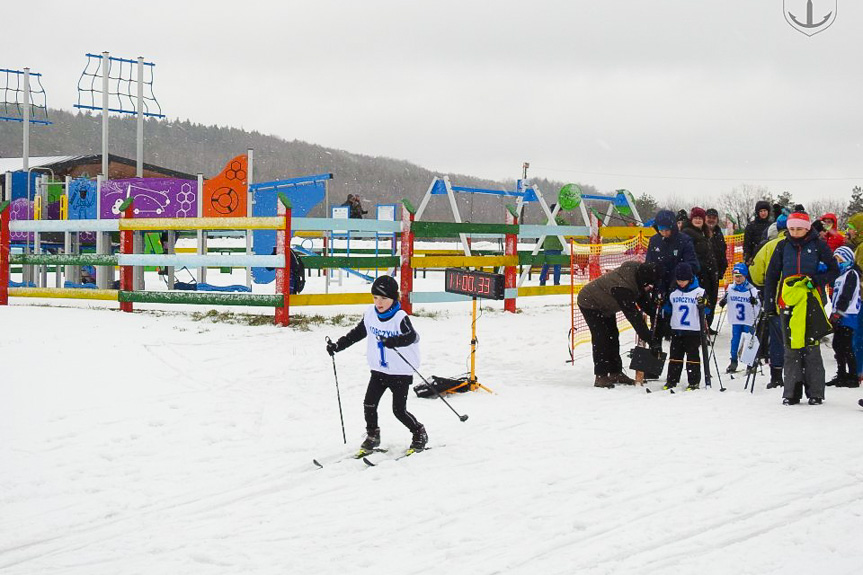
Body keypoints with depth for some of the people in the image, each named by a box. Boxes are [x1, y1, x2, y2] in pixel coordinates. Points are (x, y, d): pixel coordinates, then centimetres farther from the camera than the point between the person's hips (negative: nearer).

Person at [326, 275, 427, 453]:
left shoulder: (400, 317, -20)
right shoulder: (370, 314, 0)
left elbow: (412, 336, -37)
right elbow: (357, 333, 15)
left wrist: (392, 341, -54)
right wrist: (337, 345, 10)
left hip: (401, 372, -5)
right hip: (379, 370, 5)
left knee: (399, 410, -4)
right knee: (369, 404, 0)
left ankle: (419, 433, 20)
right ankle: (373, 436, 23)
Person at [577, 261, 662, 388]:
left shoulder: (637, 271, -16)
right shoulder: (622, 288, -42)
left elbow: (644, 299, 1)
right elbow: (633, 316, -39)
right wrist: (649, 339, -36)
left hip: (605, 305, 9)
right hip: (590, 304, -9)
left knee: (613, 336, 10)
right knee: (601, 338, -14)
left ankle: (615, 372, 18)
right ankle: (601, 377, -10)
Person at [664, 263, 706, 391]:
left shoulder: (699, 292, -5)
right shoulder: (673, 294, 9)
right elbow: (668, 310, 21)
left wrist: (703, 304, -27)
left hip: (693, 331, -4)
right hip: (676, 330, 4)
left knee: (693, 356, 0)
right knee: (675, 356, 8)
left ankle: (694, 382, 6)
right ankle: (672, 380, 15)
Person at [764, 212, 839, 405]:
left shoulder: (817, 245, 2)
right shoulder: (783, 246, 8)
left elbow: (834, 270, 7)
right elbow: (771, 275, 12)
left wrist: (818, 281, -12)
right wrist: (769, 304, 7)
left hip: (811, 301, -2)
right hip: (788, 300, 2)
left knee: (811, 346, -3)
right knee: (791, 348, 3)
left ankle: (815, 392, 3)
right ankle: (791, 392, 7)